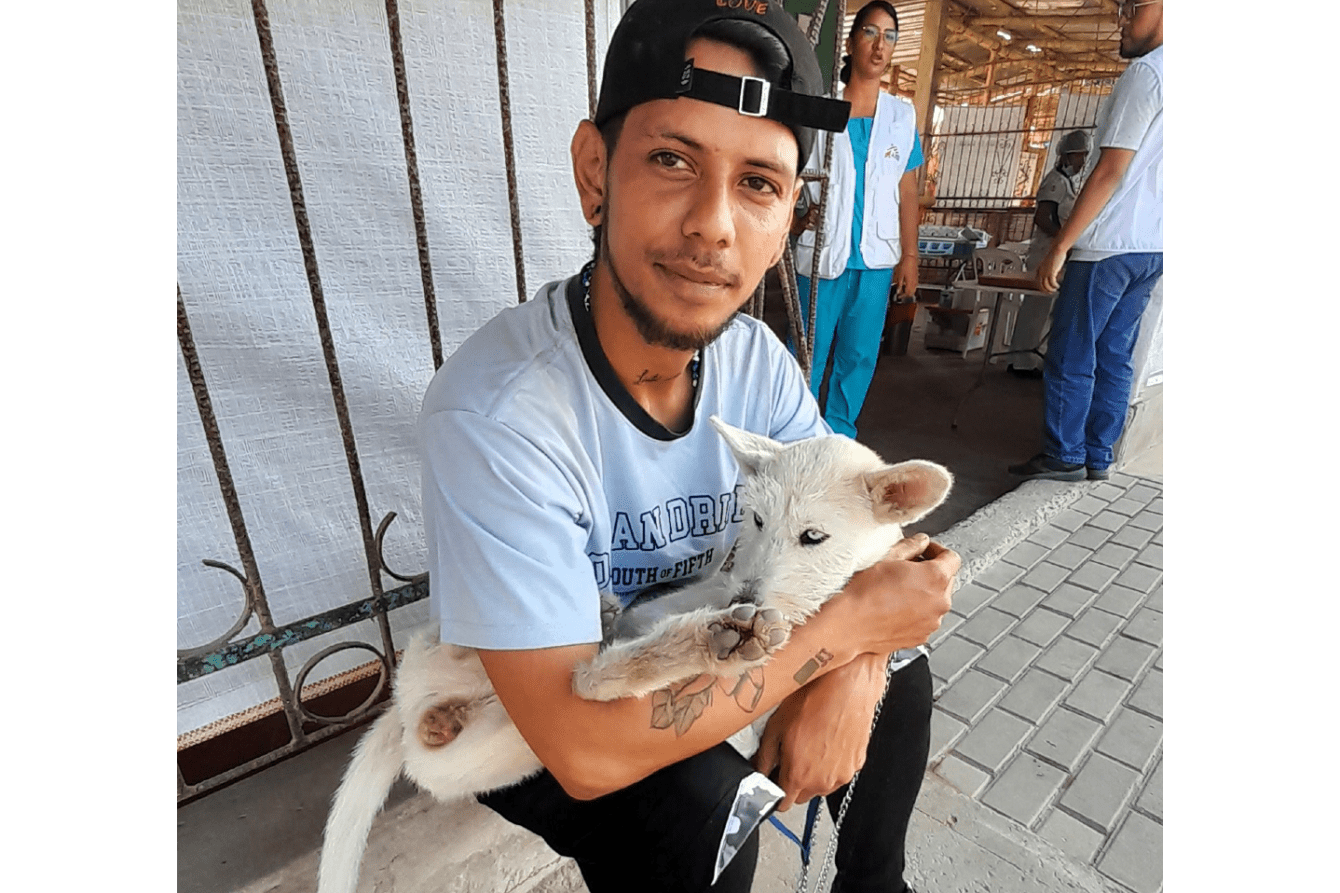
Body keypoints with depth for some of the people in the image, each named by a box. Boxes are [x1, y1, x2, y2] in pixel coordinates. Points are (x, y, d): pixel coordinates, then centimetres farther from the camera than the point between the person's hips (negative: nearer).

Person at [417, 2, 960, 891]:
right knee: (702, 805, -29)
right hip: (532, 732, -4)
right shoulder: (495, 414, -34)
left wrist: (850, 672, -27)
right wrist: (845, 626, -29)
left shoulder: (755, 358, -14)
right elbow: (584, 751, -35)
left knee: (899, 672, -1)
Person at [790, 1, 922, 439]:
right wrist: (796, 214, -15)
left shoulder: (902, 115, 10)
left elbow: (908, 191, 11)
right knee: (808, 354, 0)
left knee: (860, 356, 7)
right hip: (823, 253, -3)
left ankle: (839, 436, 21)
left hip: (877, 257, 3)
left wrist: (909, 255, 6)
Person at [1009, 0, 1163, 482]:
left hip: (1110, 244, -9)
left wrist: (1059, 246, -16)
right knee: (1114, 356, 10)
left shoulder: (1145, 72, -9)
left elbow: (1110, 171, -16)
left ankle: (1064, 456, 5)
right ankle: (1098, 458, 16)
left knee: (1071, 355, -2)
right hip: (1151, 247, 9)